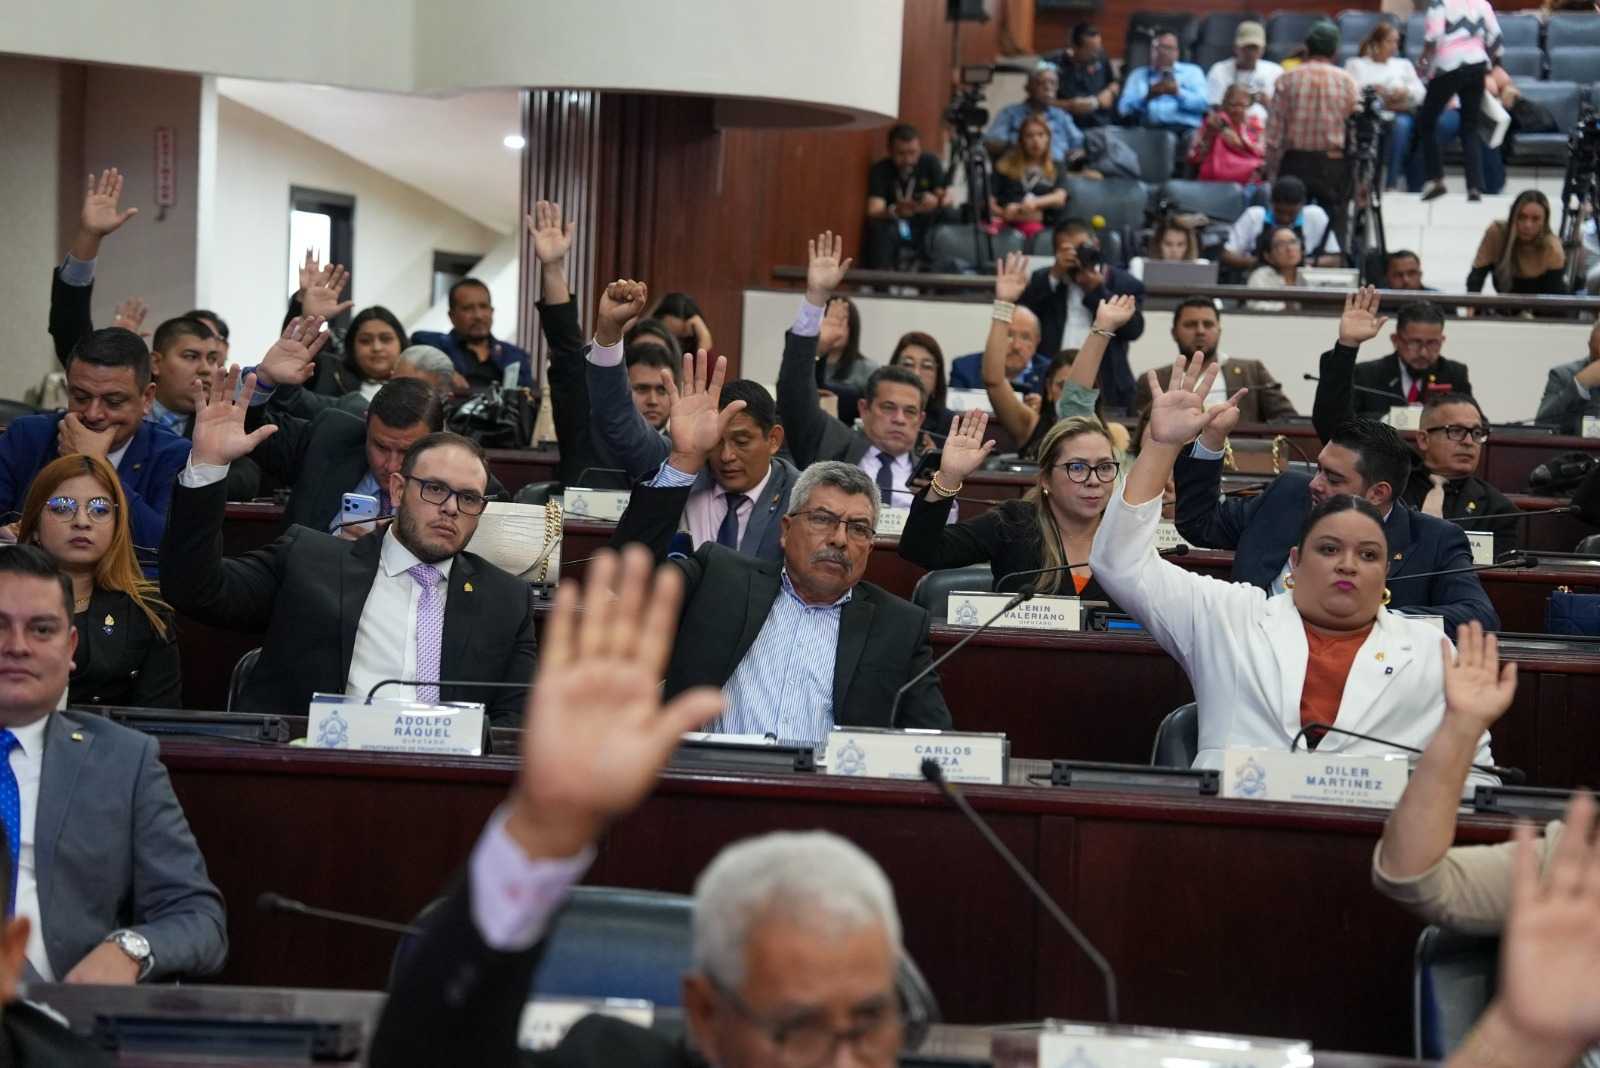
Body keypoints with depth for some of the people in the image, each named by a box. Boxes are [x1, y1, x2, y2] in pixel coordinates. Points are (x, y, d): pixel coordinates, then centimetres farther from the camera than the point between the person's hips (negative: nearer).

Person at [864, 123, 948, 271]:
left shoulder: (930, 162, -5)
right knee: (880, 227, -33)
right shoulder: (880, 170, -12)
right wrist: (895, 211, -47)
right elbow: (873, 212, -24)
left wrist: (936, 202, -38)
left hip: (926, 232, 2)